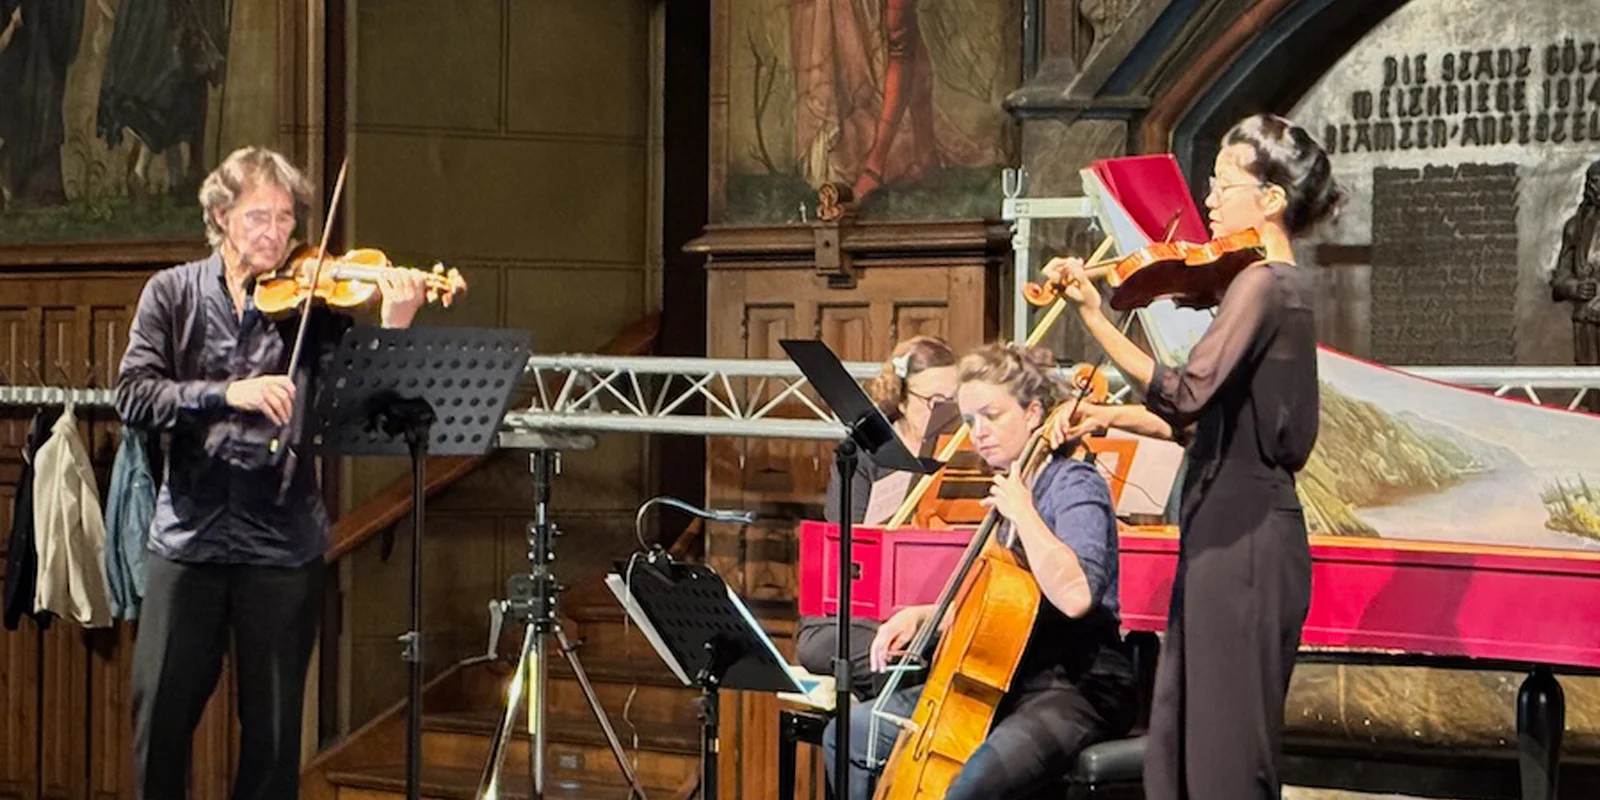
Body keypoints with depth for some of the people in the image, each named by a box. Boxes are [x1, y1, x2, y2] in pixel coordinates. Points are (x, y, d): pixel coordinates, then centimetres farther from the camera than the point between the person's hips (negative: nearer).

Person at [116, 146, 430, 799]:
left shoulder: (310, 301, 2)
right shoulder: (173, 294, 4)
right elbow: (133, 396, -8)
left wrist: (394, 330, -24)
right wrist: (227, 394, -22)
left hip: (281, 543, 0)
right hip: (188, 535, 0)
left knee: (273, 727, 6)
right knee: (160, 713, 4)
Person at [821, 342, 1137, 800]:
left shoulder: (1075, 485, -11)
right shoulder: (1002, 491, 15)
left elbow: (1075, 595, -30)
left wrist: (1022, 512, -22)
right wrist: (922, 616, 9)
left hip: (1077, 688, -10)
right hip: (1007, 680, 10)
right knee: (850, 735, 9)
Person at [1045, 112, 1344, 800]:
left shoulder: (1262, 284, -14)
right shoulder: (1286, 285, 16)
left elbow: (1186, 394, -28)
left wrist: (1095, 319, -32)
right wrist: (1117, 419, 13)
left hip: (1241, 543, -10)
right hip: (1239, 534, 10)